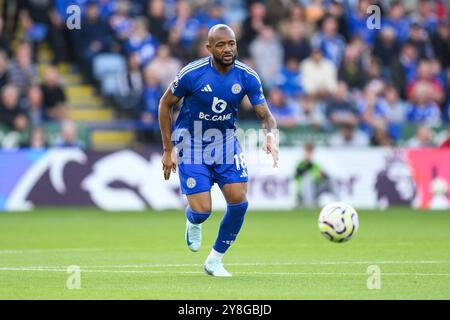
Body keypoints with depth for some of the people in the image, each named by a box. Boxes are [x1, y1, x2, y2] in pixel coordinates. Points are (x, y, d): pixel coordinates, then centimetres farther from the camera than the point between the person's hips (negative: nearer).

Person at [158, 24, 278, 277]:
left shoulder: (247, 77, -12)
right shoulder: (192, 73, -19)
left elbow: (266, 115, -8)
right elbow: (165, 104, -6)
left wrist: (271, 134, -33)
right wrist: (168, 149, -8)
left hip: (226, 144, 3)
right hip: (192, 147, -3)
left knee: (239, 201, -11)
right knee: (202, 211, -12)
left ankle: (215, 261, 10)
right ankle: (193, 223, 30)